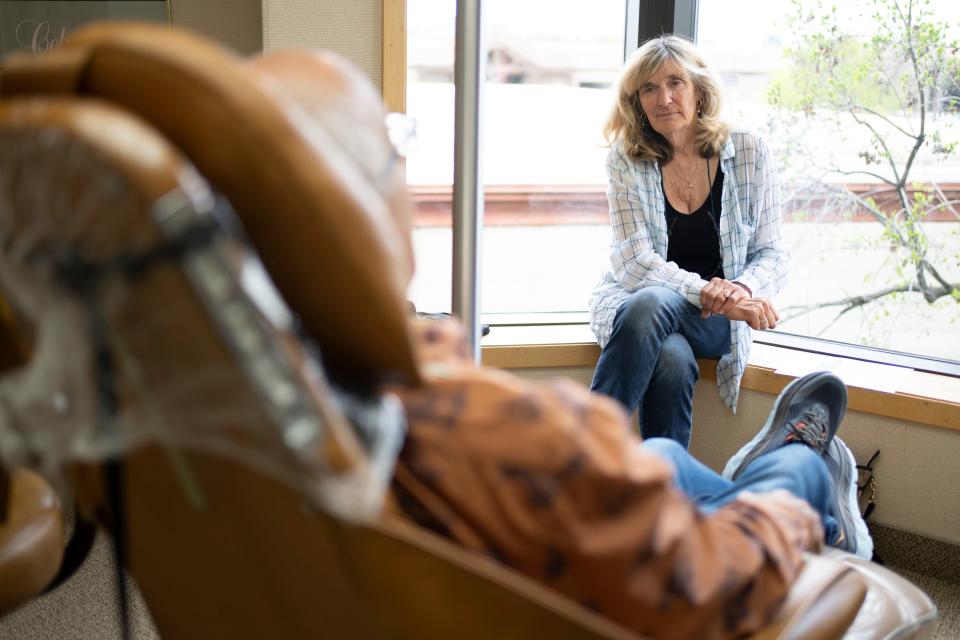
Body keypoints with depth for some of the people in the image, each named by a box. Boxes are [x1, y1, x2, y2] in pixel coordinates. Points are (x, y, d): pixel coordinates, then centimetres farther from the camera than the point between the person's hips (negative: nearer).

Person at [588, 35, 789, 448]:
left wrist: (743, 289, -24)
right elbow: (635, 264, -12)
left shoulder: (750, 155, -1)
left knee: (654, 305, -36)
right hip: (629, 301, 0)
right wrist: (713, 294, -27)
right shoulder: (626, 161, -4)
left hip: (715, 321, 0)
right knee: (672, 358, -37)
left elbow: (771, 255, 0)